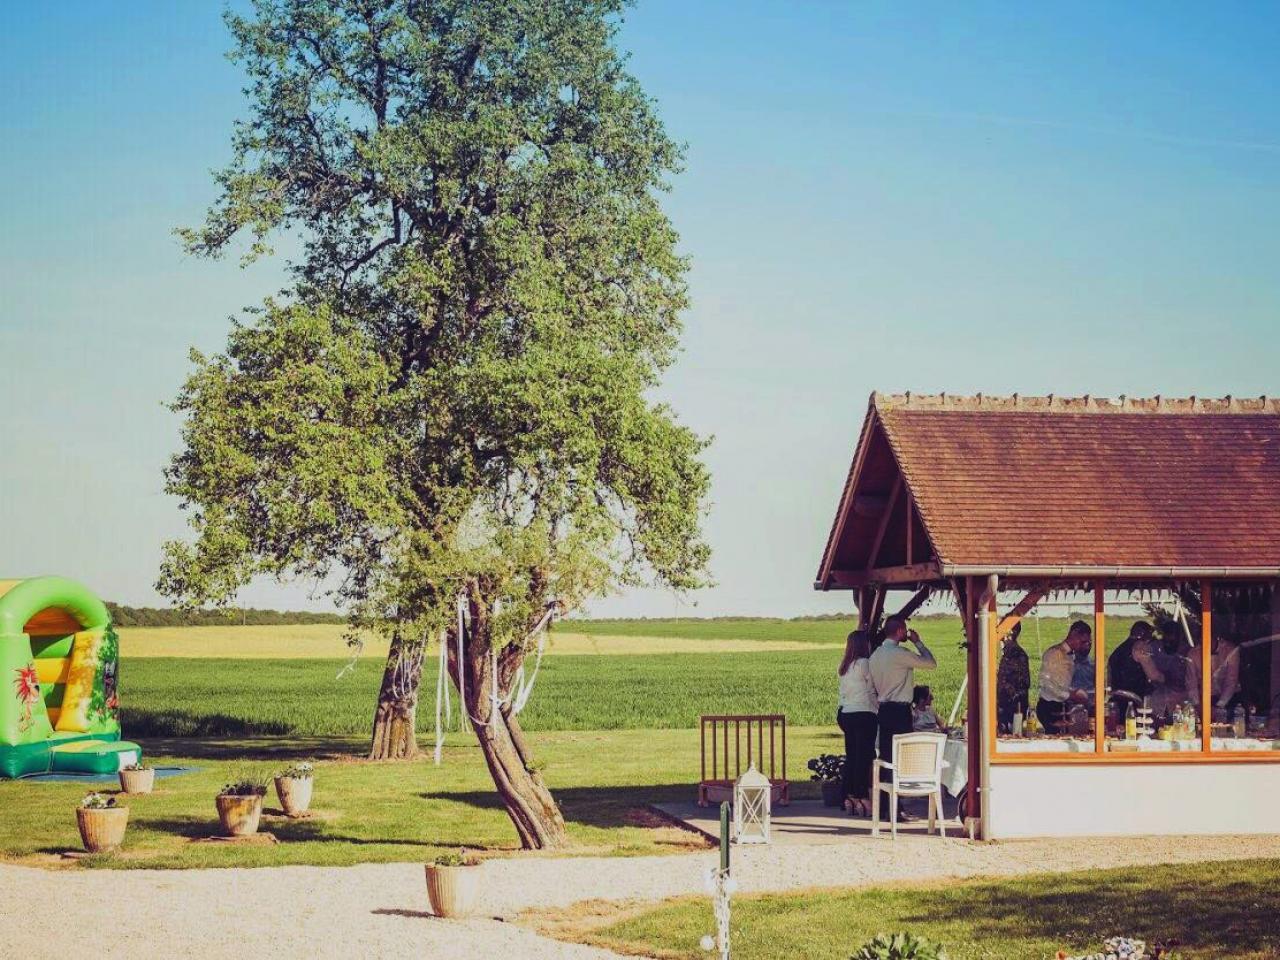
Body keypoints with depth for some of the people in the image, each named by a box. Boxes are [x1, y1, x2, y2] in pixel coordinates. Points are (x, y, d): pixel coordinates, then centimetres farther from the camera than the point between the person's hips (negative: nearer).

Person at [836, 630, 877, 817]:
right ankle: (861, 798, -7)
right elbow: (875, 686, -2)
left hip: (846, 714, 8)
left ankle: (849, 799, 11)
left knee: (851, 757, 10)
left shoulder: (844, 667, 13)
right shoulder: (863, 664, -10)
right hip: (864, 714, -8)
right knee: (864, 757, -5)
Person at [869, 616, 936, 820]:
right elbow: (931, 663, -9)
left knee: (886, 756, 12)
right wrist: (917, 642, 4)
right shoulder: (900, 654, -15)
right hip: (900, 711, -9)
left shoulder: (876, 655, 12)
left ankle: (882, 806, 15)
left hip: (884, 709, 9)